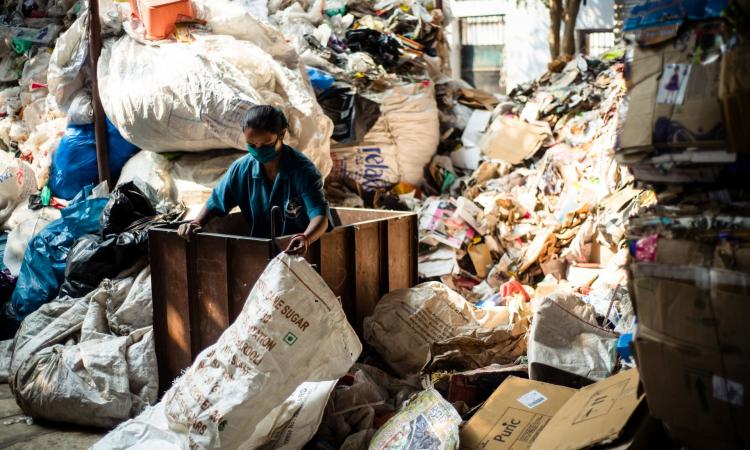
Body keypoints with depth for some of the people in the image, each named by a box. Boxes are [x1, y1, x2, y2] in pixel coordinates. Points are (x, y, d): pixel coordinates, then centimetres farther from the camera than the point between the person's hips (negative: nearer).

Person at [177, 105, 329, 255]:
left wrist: (306, 238, -50)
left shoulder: (302, 170, -17)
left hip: (297, 251, -4)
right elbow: (216, 203, 9)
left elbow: (320, 215, -28)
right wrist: (196, 223, -12)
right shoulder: (241, 168, -4)